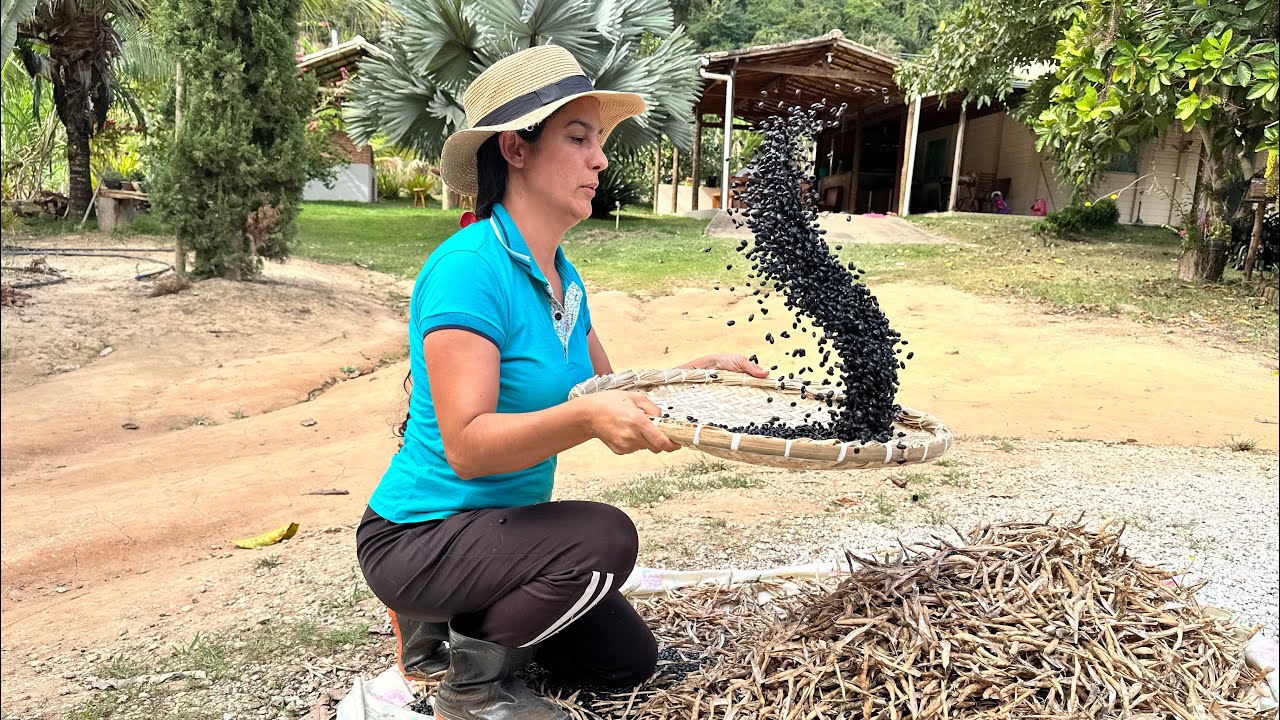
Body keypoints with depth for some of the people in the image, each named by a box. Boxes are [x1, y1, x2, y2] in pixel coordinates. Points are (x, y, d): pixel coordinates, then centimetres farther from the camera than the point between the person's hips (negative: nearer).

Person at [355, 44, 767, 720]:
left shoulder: (562, 276, 2)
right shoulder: (469, 267, -25)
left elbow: (609, 392, 8)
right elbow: (466, 446, -30)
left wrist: (698, 370, -3)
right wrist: (585, 418, -44)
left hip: (503, 523, 8)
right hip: (418, 535, -8)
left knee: (628, 660, 13)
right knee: (604, 536, -30)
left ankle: (450, 621, 22)